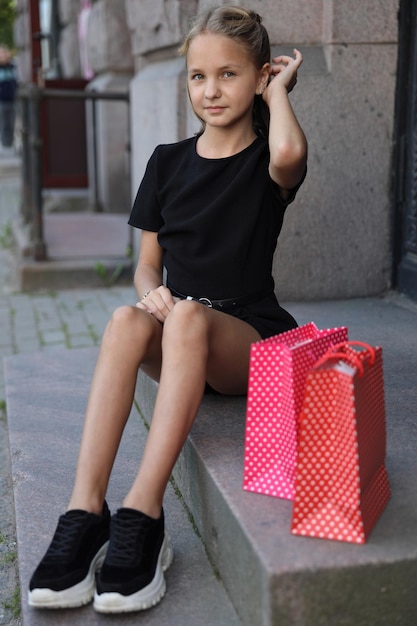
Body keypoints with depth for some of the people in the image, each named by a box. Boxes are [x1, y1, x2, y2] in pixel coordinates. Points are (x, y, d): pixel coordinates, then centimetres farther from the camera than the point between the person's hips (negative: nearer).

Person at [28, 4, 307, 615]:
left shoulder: (266, 162, 1)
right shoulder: (168, 162, 12)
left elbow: (289, 153, -27)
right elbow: (148, 263, 14)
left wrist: (278, 90, -6)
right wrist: (149, 289, -12)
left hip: (250, 342, -3)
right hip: (178, 342, 3)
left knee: (188, 315, -36)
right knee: (126, 321, -31)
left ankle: (142, 519, -38)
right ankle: (84, 514, -35)